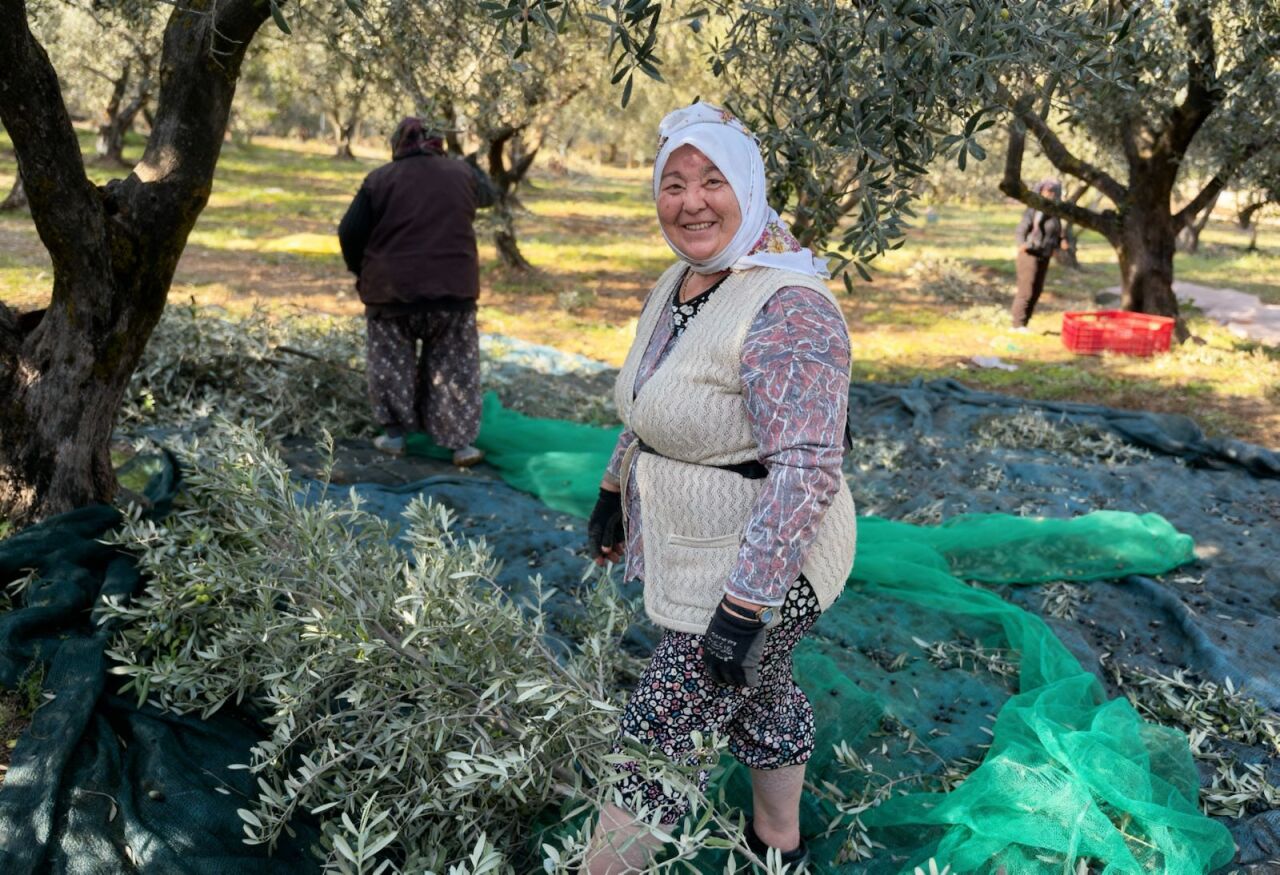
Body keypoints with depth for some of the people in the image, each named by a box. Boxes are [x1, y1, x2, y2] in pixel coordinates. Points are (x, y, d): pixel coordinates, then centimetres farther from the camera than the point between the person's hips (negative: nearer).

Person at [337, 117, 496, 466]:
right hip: (454, 289, 1)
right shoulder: (461, 173, 5)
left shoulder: (380, 179, -2)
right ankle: (461, 442, 6)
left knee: (392, 362, 16)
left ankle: (395, 432, 18)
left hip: (392, 289, -1)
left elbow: (349, 232, -2)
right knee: (454, 366, 10)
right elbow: (488, 195, 27)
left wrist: (361, 272, 14)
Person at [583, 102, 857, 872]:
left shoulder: (789, 309, -26)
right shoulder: (679, 285, 4)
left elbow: (806, 470, -31)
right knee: (759, 695, 27)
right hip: (700, 551, 9)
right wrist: (615, 492, 22)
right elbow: (651, 405, 18)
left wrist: (744, 609, -31)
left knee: (659, 738, 1)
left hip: (763, 567, -9)